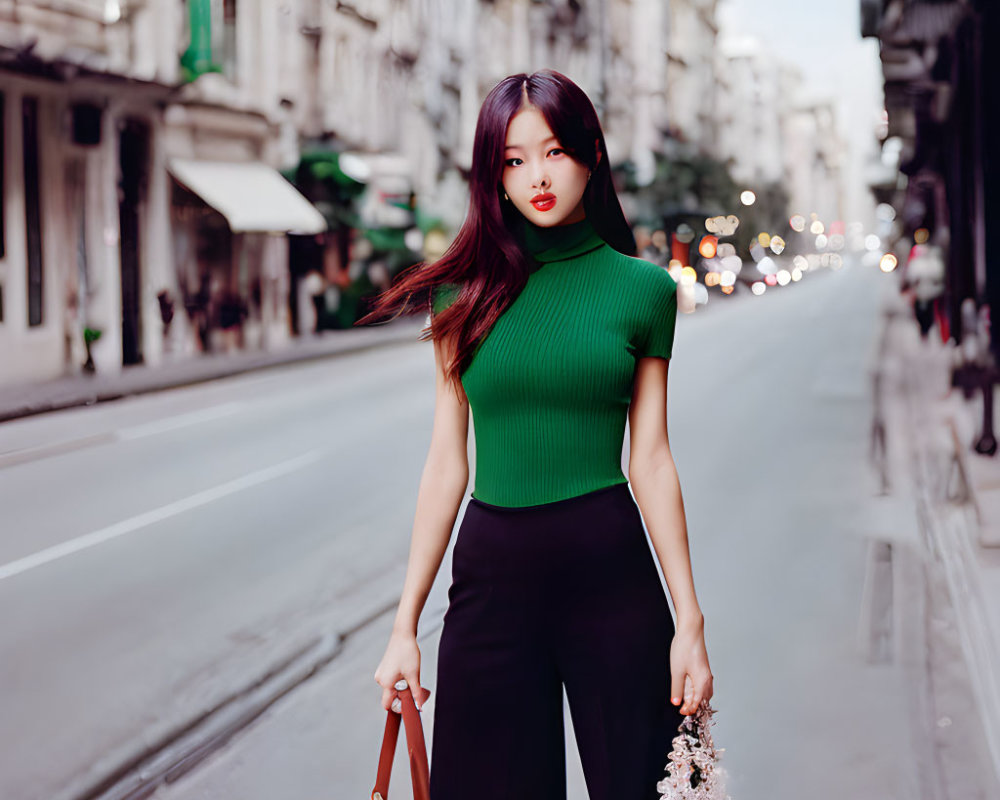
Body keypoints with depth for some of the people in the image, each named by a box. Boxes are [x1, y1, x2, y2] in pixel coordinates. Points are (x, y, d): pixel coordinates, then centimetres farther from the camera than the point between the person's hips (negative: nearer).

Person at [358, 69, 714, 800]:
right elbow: (448, 459, 4)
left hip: (611, 572, -1)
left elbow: (651, 459, 2)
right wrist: (405, 626, 3)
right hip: (492, 573, 1)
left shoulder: (643, 287, 1)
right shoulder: (465, 289, 2)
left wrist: (690, 621, -1)